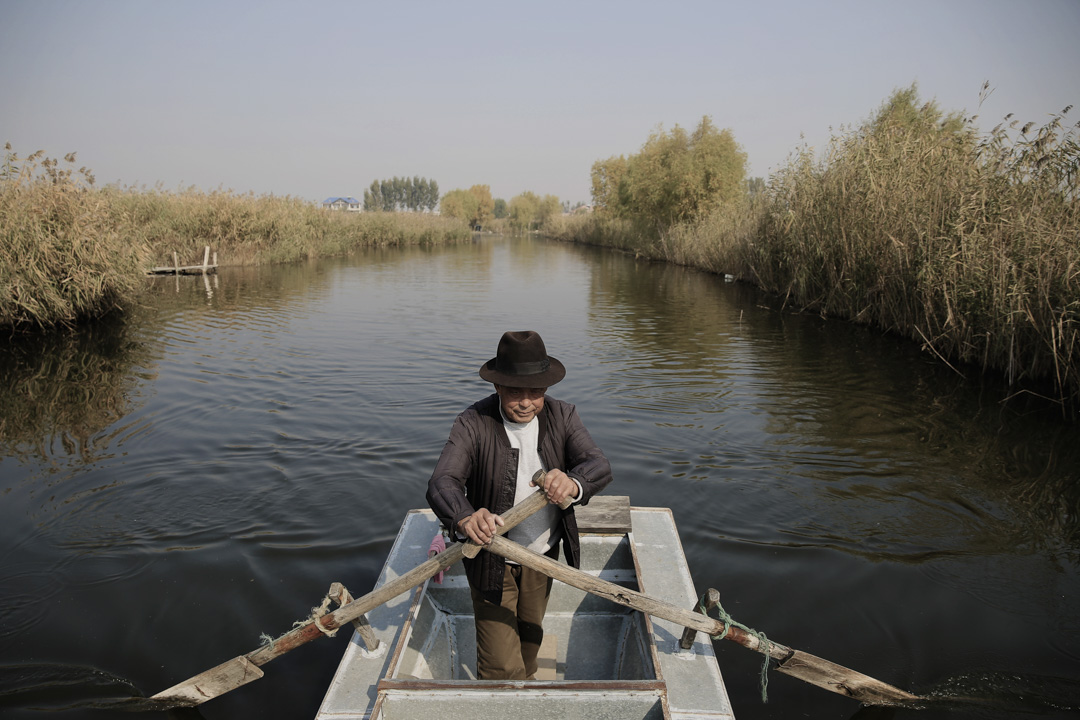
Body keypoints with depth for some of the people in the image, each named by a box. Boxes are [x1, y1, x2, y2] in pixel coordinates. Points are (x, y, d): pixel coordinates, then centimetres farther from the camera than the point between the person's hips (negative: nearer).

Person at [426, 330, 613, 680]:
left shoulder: (561, 416, -10)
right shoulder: (472, 424, -21)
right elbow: (442, 483, -34)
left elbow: (600, 466, -22)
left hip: (543, 553, 4)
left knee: (530, 634, 27)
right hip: (491, 560, -4)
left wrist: (573, 482, -46)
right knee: (501, 667, -1)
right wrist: (465, 518, -57)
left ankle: (525, 684, 58)